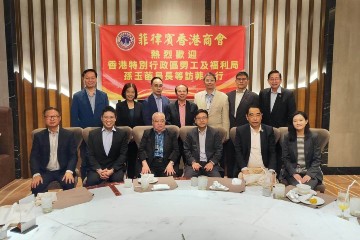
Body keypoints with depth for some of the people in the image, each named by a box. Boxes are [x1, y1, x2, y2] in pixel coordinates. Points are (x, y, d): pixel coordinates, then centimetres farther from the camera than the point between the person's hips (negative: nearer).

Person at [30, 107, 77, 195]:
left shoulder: (69, 135, 2)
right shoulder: (38, 136, 6)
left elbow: (73, 155, -3)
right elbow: (34, 157, 1)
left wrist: (69, 171, -20)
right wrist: (36, 174, -15)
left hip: (63, 171, -1)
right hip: (45, 171, 2)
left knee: (69, 184, -29)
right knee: (36, 187, -25)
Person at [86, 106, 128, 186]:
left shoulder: (122, 134, 5)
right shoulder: (93, 134, 8)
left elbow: (123, 155, -1)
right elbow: (90, 155, 3)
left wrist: (112, 170, -14)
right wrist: (99, 170, -13)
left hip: (115, 167, 0)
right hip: (97, 167, 1)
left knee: (117, 180, -31)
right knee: (91, 181, -29)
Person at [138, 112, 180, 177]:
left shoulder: (172, 134, 13)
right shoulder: (147, 133, 14)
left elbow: (176, 150, 5)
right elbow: (141, 149, 6)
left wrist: (171, 164, -13)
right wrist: (144, 164, -11)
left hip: (166, 164, 0)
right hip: (150, 164, 0)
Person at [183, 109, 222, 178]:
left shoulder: (215, 133, 5)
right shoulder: (191, 133, 8)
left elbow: (219, 150, 2)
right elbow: (186, 150, 6)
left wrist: (212, 162, -11)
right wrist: (193, 162, -9)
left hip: (210, 163, 0)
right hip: (194, 163, 0)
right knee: (187, 177, -24)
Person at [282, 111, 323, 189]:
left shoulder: (313, 137, 1)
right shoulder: (287, 137, 2)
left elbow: (317, 159, 1)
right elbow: (285, 158, 2)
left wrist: (309, 174, -12)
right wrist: (294, 173, -10)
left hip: (311, 172, 0)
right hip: (292, 172, 0)